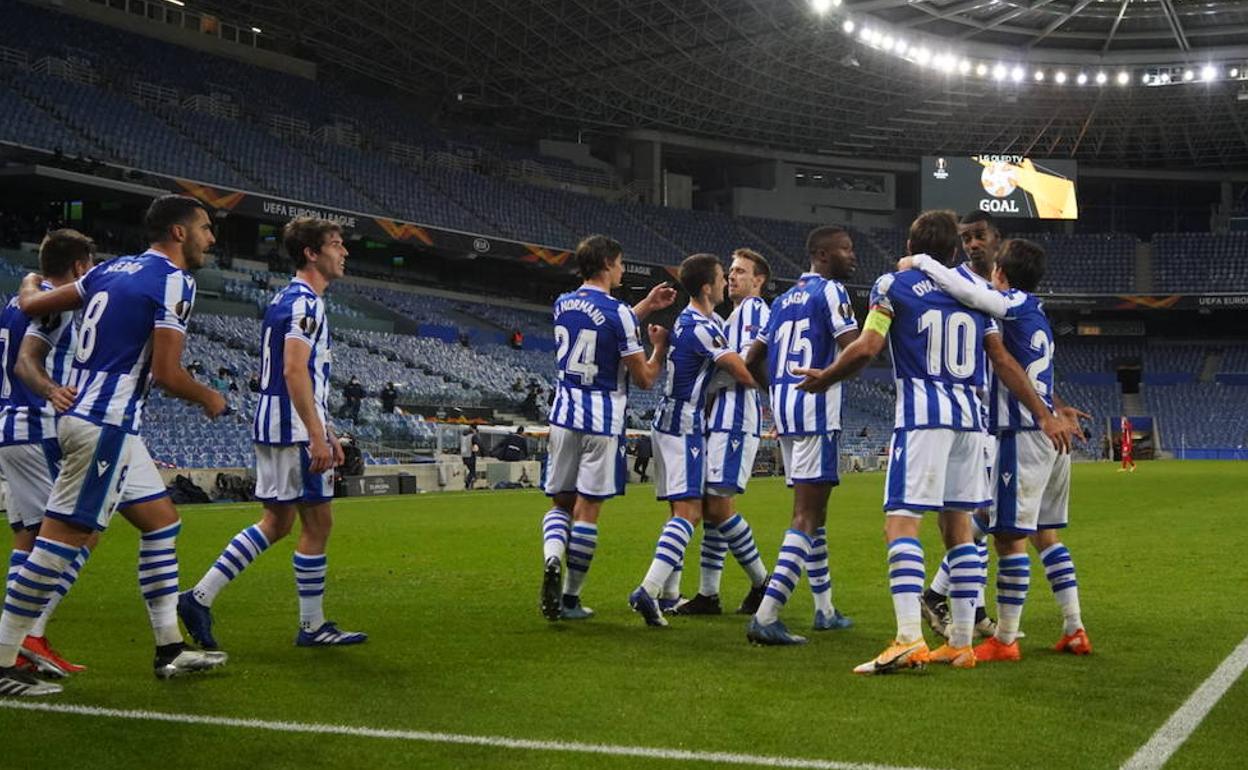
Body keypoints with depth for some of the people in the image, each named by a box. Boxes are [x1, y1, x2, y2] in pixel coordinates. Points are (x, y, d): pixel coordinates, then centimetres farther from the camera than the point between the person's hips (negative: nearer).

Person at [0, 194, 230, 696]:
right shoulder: (174, 281, -11)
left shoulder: (114, 268, 14)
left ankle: (170, 650, 19)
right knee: (64, 536, -7)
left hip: (86, 415, 10)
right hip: (107, 424, -10)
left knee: (161, 522, 15)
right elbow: (167, 374, -16)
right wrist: (210, 399, 3)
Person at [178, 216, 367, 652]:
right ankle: (312, 626, 6)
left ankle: (200, 597, 9)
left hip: (272, 427, 10)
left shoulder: (288, 300, 19)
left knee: (277, 522, 13)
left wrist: (327, 432, 25)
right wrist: (317, 435, -25)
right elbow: (294, 371, -22)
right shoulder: (304, 302, -13)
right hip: (294, 426, -10)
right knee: (318, 523, -2)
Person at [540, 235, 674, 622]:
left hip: (564, 415, 5)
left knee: (561, 502, 13)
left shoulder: (562, 305, 7)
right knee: (587, 509, 2)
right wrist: (659, 346, 11)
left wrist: (645, 306, 27)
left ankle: (552, 558, -17)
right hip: (603, 420, -5)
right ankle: (570, 598, 7)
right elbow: (644, 378, -7)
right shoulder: (619, 313, -12)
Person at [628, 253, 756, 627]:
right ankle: (648, 590, -25)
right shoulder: (702, 327, -18)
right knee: (689, 511, -13)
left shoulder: (687, 319, 13)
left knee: (682, 510, 14)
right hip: (684, 428, -10)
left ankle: (669, 592, 16)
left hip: (670, 424, 10)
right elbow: (745, 375, -17)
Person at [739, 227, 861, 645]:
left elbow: (754, 361, 20)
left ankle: (825, 609, 29)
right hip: (817, 411, -9)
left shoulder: (784, 299, 18)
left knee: (814, 510, 19)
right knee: (807, 515, -10)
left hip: (785, 410, 9)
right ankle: (766, 616, -19)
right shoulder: (830, 291, -6)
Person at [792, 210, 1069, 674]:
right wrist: (1044, 415, 16)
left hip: (921, 414, -6)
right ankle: (960, 643, 13)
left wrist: (825, 378, 7)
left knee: (901, 522, -9)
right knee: (959, 526, 11)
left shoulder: (892, 285, 2)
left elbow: (866, 348, -9)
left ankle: (910, 639, -22)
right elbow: (1004, 362, 13)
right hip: (968, 414, 6)